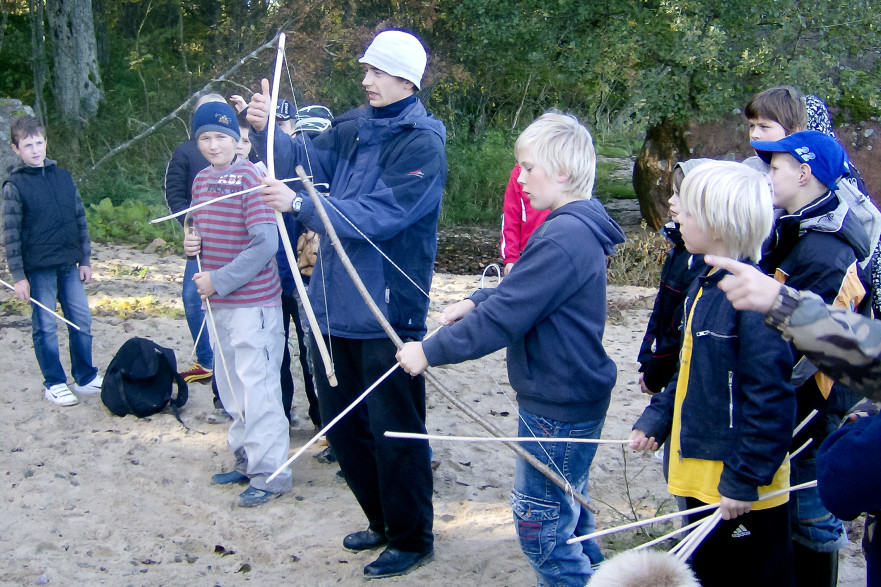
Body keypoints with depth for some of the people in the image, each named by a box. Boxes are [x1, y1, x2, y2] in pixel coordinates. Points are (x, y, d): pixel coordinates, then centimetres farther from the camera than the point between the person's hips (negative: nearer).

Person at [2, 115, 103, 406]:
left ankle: (85, 377, 19)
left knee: (81, 320, 7)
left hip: (69, 265, 4)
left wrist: (85, 259, 11)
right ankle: (54, 383, 14)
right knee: (45, 326, 3)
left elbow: (80, 220, 13)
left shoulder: (63, 177, 8)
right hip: (38, 269, -4)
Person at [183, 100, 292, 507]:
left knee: (257, 389, -4)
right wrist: (192, 243, 0)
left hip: (253, 302, -8)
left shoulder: (250, 176, -13)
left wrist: (219, 280, -17)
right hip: (218, 302, 8)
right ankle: (246, 461, 31)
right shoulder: (201, 180, 10)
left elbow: (265, 244, -19)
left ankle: (270, 474, 5)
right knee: (232, 388, 17)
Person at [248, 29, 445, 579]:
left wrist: (300, 204, -28)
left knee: (394, 430, 2)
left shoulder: (423, 144, -15)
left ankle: (412, 539, 21)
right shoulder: (356, 130, 9)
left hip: (388, 312, -8)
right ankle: (383, 520, 37)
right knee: (341, 420, 19)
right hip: (337, 306, 8)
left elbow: (377, 216, -23)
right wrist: (265, 128, -13)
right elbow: (303, 158, 6)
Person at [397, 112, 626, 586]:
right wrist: (474, 301, 4)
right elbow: (522, 292, 20)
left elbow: (504, 319, -25)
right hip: (575, 398, 10)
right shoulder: (577, 227, 7)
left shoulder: (563, 237, -26)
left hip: (558, 410, -10)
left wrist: (430, 351, -17)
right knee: (569, 512, 23)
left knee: (539, 522, 2)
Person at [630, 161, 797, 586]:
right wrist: (655, 420, 10)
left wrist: (744, 480, -21)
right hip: (700, 473, 9)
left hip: (740, 491, -9)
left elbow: (771, 401, -23)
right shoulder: (704, 287, 8)